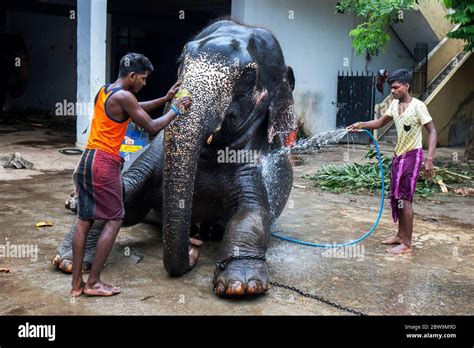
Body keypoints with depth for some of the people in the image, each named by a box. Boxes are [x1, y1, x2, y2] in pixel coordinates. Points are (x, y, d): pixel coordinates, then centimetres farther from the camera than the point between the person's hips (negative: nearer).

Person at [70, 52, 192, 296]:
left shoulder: (104, 91, 16)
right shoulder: (123, 96, -12)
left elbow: (135, 109, 29)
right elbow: (152, 127, -9)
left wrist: (165, 99, 28)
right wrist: (176, 109, 4)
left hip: (86, 160, 9)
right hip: (105, 163, -9)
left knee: (84, 221, 9)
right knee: (114, 220, 1)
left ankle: (76, 284, 13)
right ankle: (93, 283, 3)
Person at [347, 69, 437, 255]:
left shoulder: (417, 106, -15)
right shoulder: (395, 105, 7)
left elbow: (432, 131, -15)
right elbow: (381, 122, 19)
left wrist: (429, 159, -23)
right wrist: (360, 125, 2)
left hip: (412, 156, -8)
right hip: (398, 155, 8)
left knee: (405, 199, -7)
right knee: (396, 197, 13)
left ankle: (407, 244, 1)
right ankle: (400, 236, 26)